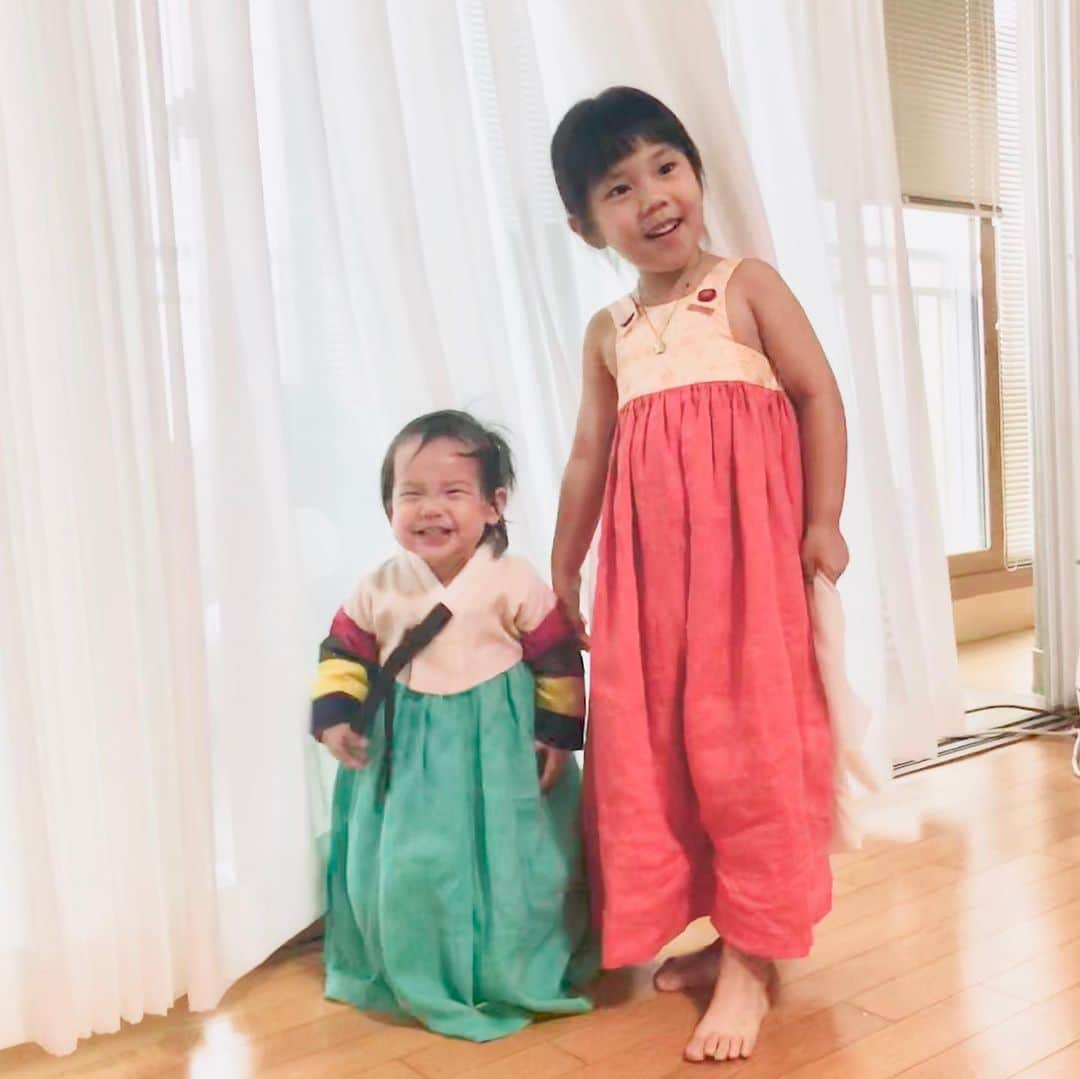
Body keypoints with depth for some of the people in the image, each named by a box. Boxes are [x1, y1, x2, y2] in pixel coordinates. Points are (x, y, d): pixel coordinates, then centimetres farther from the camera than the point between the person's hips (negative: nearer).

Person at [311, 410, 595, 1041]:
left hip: (501, 750, -2)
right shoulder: (378, 592, -3)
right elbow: (343, 654, 4)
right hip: (408, 754, 2)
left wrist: (559, 736, -7)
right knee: (407, 868, 4)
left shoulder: (516, 583, -11)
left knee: (507, 865, 8)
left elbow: (559, 662, -6)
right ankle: (421, 980, 25)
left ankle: (518, 975, 30)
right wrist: (334, 716, -10)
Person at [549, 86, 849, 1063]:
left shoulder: (749, 286, 4)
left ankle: (750, 962, 6)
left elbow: (820, 397, -1)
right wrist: (562, 568, 17)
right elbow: (590, 454, 17)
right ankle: (724, 929, 21)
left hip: (748, 541, -4)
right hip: (649, 557, 5)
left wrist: (824, 520, -9)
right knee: (658, 740, 5)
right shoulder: (608, 333, 15)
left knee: (747, 731, -4)